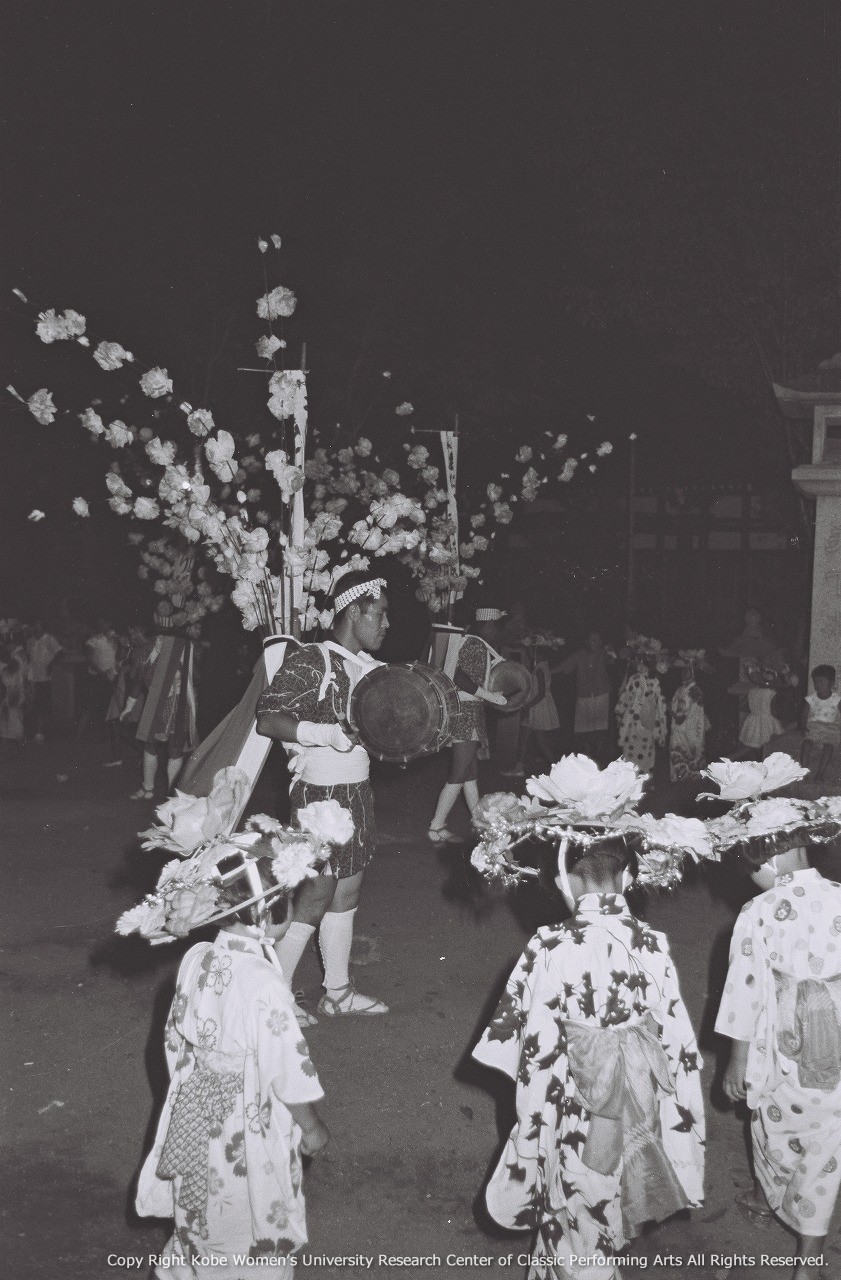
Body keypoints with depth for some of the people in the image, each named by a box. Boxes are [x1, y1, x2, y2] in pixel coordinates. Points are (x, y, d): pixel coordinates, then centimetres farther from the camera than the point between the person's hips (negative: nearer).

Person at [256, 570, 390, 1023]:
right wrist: (327, 734, -27)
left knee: (347, 890, 15)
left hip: (357, 791, 8)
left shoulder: (369, 667, 8)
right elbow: (266, 719, -20)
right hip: (320, 793, -8)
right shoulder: (311, 662, -16)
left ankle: (337, 990, 28)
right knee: (316, 893, -2)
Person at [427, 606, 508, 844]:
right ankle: (436, 828, -2)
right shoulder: (477, 645, -14)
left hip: (463, 711, 10)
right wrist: (490, 696, -20)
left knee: (471, 773, 16)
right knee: (459, 775, -6)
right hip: (466, 714, -10)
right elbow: (460, 677, -26)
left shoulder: (472, 643, 15)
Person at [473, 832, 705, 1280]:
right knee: (606, 1216, 27)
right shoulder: (653, 946, -12)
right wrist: (677, 1129, 6)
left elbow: (537, 1054, -16)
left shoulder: (549, 950, -21)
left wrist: (532, 1124, -4)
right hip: (637, 1116, 3)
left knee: (575, 1221, 18)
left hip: (577, 1117, -3)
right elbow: (678, 1049, -6)